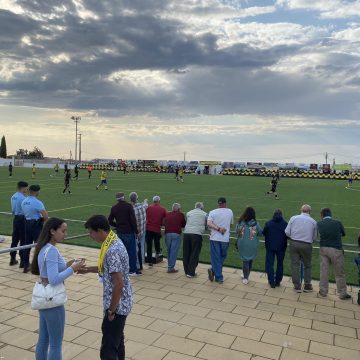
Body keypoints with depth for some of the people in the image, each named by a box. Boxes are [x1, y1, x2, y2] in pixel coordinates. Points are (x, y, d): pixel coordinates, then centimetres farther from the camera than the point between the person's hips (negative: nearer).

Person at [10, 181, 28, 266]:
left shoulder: (13, 197, 8)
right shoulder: (23, 198, -18)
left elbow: (13, 209, 13)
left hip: (15, 218, 8)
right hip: (22, 219, -8)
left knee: (14, 239, 15)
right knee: (23, 240, -1)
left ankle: (12, 259, 25)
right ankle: (22, 261, 4)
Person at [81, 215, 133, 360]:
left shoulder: (113, 250, -27)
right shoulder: (114, 242, 4)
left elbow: (119, 284, -27)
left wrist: (111, 310, -18)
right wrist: (88, 269, 12)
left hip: (117, 305, -10)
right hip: (120, 303, 10)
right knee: (117, 341, 23)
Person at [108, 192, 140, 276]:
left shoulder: (114, 208, 4)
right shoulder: (128, 206, -10)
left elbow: (110, 221, 7)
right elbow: (133, 220, -15)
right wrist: (136, 231, -7)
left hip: (119, 233, 4)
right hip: (129, 232, -4)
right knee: (131, 251, 3)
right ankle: (132, 270, 8)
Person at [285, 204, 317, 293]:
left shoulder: (293, 218, -1)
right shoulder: (313, 221, 1)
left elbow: (287, 232, -3)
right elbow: (314, 237, 4)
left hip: (294, 243, 0)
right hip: (307, 245, 0)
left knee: (295, 264, 9)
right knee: (307, 265, 17)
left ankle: (297, 286, 14)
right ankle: (307, 286, 23)